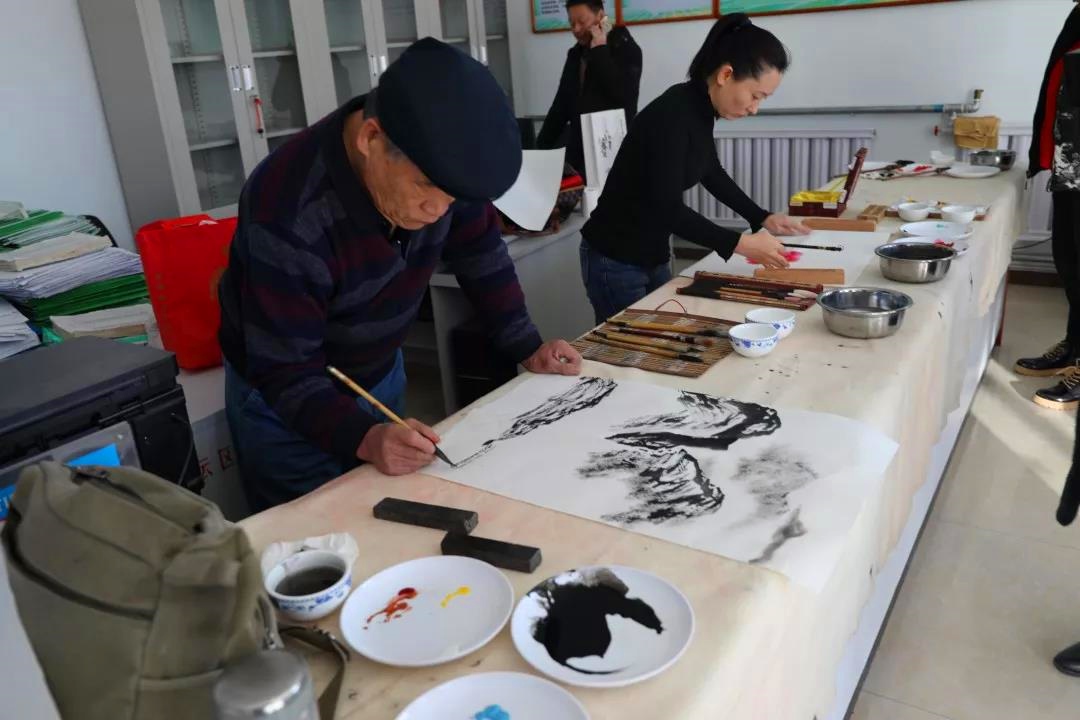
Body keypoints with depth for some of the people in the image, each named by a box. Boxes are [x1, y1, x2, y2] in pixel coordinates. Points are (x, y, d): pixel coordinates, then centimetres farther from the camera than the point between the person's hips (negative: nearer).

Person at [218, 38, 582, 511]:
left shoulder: (437, 165, -20)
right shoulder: (287, 216, -35)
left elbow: (479, 254, -4)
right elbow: (286, 371, -31)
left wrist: (527, 349, -7)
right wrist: (364, 438, -47)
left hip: (381, 372, 5)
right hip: (281, 400, -5)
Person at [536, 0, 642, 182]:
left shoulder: (626, 49, -3)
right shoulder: (575, 54, 15)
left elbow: (625, 95, -19)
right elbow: (561, 104, 18)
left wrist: (600, 51, -14)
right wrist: (542, 147, 11)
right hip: (579, 151, 5)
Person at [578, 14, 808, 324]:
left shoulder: (700, 109, 2)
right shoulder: (672, 115, -24)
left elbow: (712, 173, 18)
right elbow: (667, 208, -28)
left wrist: (763, 217, 11)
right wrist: (740, 244, -27)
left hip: (653, 256, 9)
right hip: (616, 261, -9)